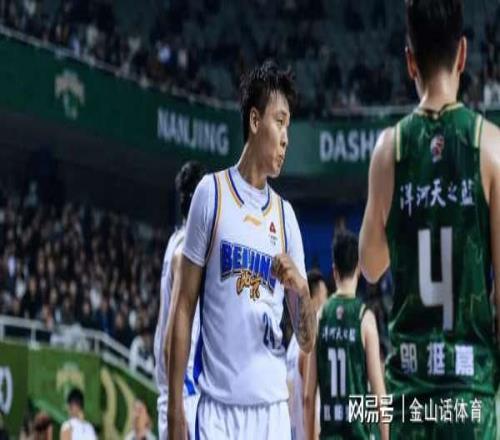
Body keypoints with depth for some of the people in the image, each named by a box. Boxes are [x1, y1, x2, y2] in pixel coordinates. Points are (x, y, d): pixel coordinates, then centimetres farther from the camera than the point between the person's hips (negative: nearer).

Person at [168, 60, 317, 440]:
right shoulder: (211, 193, 0)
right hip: (218, 408, -4)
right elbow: (184, 308, 1)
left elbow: (307, 340, 11)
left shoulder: (286, 215, 11)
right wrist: (175, 405, -4)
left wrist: (301, 290, -10)